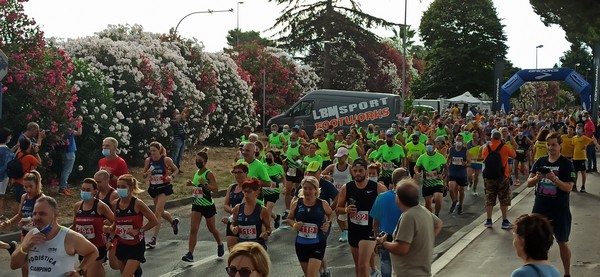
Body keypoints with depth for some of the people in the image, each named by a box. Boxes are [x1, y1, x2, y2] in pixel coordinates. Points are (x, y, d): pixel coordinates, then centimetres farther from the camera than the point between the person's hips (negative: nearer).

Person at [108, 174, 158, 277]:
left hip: (136, 246, -5)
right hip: (121, 244, 5)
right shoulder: (115, 204, -3)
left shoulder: (137, 204, -17)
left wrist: (139, 231, -17)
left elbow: (154, 221, -12)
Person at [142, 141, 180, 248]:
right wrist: (147, 173, -16)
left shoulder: (166, 160, -10)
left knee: (157, 212, -12)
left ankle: (154, 238, -9)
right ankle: (174, 221, 49)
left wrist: (171, 176, -17)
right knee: (160, 212, 18)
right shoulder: (148, 160, -1)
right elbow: (144, 175, 7)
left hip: (164, 188, -5)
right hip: (153, 188, 5)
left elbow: (176, 170, 2)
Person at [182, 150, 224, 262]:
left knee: (211, 229, 13)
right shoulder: (196, 172, 7)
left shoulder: (209, 174, -14)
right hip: (196, 205, 5)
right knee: (193, 229, -7)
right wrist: (191, 184, 5)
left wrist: (204, 184, -34)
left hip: (208, 205, -5)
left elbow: (215, 189, -22)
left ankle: (220, 245, 41)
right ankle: (190, 254, -10)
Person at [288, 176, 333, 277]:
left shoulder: (323, 204, -6)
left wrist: (328, 223, -4)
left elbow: (330, 215, 15)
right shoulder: (296, 204, -3)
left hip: (318, 245, -3)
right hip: (301, 244, 3)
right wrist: (294, 225, -10)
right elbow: (289, 219, 11)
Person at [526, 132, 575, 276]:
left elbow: (568, 188, -14)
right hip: (540, 208, 4)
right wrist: (537, 178, -19)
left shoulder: (566, 164, -7)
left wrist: (554, 179, -29)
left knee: (562, 242, 6)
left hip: (559, 210, -4)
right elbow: (529, 183, 2)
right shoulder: (540, 161, 5)